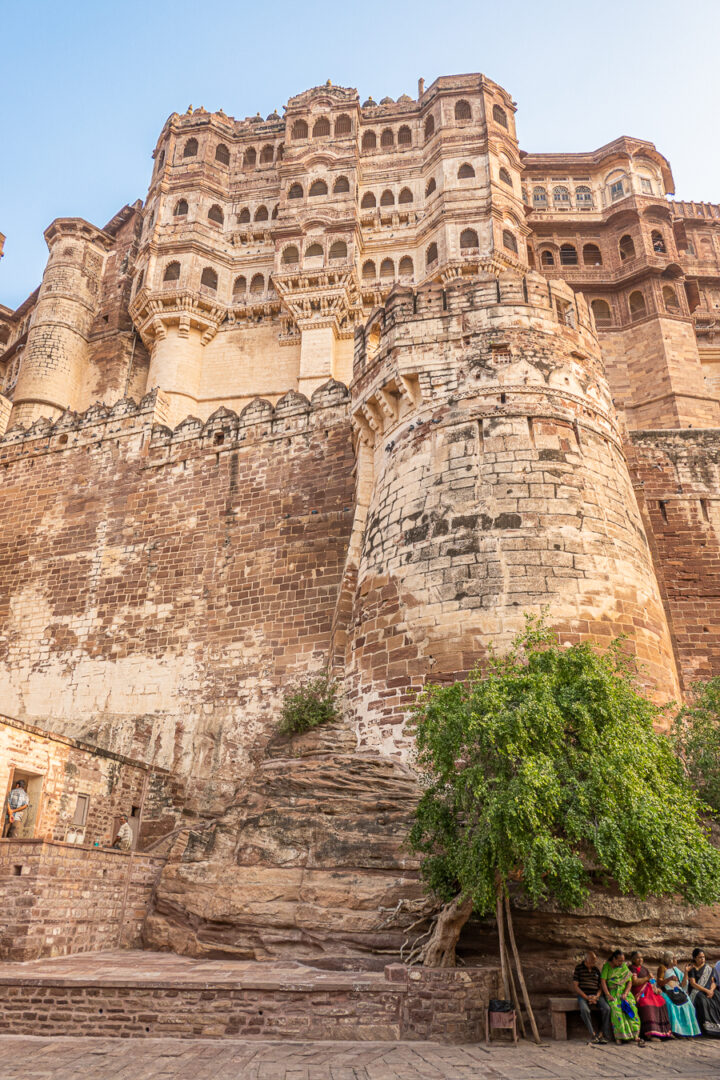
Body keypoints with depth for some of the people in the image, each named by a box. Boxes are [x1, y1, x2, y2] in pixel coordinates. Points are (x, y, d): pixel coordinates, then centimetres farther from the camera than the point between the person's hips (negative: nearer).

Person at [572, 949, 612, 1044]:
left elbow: (600, 985, 14)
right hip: (583, 994, -3)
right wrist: (586, 997, -13)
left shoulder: (596, 969, 13)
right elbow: (575, 986, -3)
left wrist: (596, 996, -6)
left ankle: (603, 1034, -14)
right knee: (584, 1010, -34)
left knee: (606, 1008, -25)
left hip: (596, 995, 4)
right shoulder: (578, 968, 1)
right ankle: (593, 1034, -21)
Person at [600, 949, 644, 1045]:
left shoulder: (624, 966, 12)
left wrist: (625, 994, -8)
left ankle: (634, 1035, -28)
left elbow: (630, 981, 7)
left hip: (624, 992, 3)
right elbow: (603, 981, -4)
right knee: (616, 1009, -30)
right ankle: (620, 1036, -28)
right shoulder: (607, 966, 2)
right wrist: (608, 995, -15)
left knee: (631, 1007, -26)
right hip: (612, 993, -3)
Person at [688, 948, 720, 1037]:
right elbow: (693, 984, -9)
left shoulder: (708, 967, 12)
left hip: (709, 990, 4)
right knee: (704, 1002, -32)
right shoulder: (692, 968, -2)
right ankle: (711, 1027, -33)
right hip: (697, 992, -4)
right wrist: (706, 990, -17)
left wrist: (711, 990, -11)